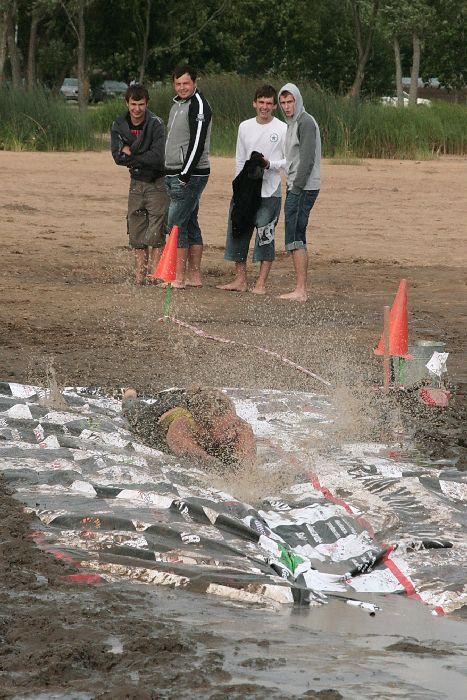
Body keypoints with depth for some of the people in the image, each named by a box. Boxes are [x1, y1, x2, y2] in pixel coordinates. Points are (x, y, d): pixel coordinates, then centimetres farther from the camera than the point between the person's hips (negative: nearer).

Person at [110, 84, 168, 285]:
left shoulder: (156, 124, -13)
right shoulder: (119, 126, 1)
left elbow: (157, 157, -22)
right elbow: (118, 156, -8)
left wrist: (131, 156, -15)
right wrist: (142, 158, -20)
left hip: (157, 183, -5)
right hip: (136, 182, 5)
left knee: (156, 234, -9)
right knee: (137, 234, 5)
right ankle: (139, 278, 10)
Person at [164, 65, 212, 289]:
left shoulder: (198, 105, -13)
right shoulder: (177, 105, 18)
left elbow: (197, 144, -20)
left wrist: (185, 176, -22)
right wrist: (169, 174, 18)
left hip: (190, 175, -10)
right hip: (174, 175, 10)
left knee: (176, 224, -11)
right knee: (190, 224, 11)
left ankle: (179, 278, -11)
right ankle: (194, 276, 14)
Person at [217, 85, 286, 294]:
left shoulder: (282, 129, -3)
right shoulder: (245, 127, 11)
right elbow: (240, 160, 15)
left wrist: (269, 164, -17)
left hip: (269, 192, -5)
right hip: (245, 190, 5)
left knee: (265, 237, -3)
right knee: (237, 233, 5)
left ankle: (261, 283, 2)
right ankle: (240, 279, 14)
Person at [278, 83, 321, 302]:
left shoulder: (306, 122, -12)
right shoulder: (292, 124, 20)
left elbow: (307, 159, -19)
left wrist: (296, 189, -21)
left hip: (303, 189, -10)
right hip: (295, 188, 10)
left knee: (295, 238, -12)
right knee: (296, 239, 10)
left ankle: (300, 290, -14)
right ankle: (301, 289, 12)